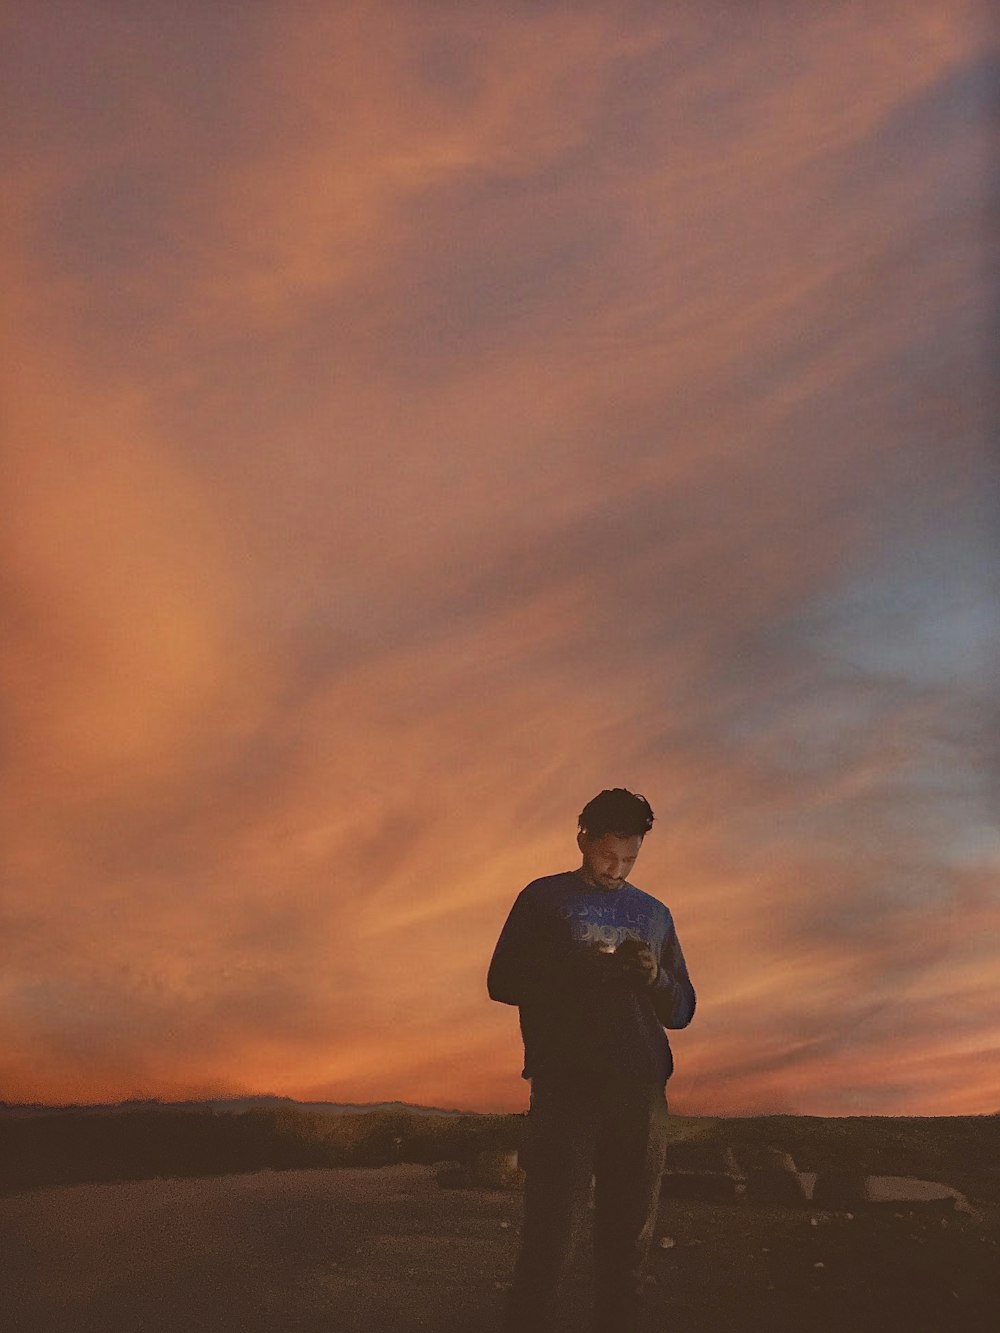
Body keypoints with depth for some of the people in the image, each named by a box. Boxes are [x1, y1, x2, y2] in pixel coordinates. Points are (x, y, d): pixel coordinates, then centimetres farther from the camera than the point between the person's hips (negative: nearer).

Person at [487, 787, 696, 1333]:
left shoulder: (654, 914, 19)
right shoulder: (544, 898, 9)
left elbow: (682, 1010, 18)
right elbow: (502, 982, 3)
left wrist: (655, 977, -4)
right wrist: (576, 971, -13)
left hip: (641, 1091, 4)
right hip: (565, 1085, -3)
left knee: (628, 1240, 4)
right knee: (550, 1238, -8)